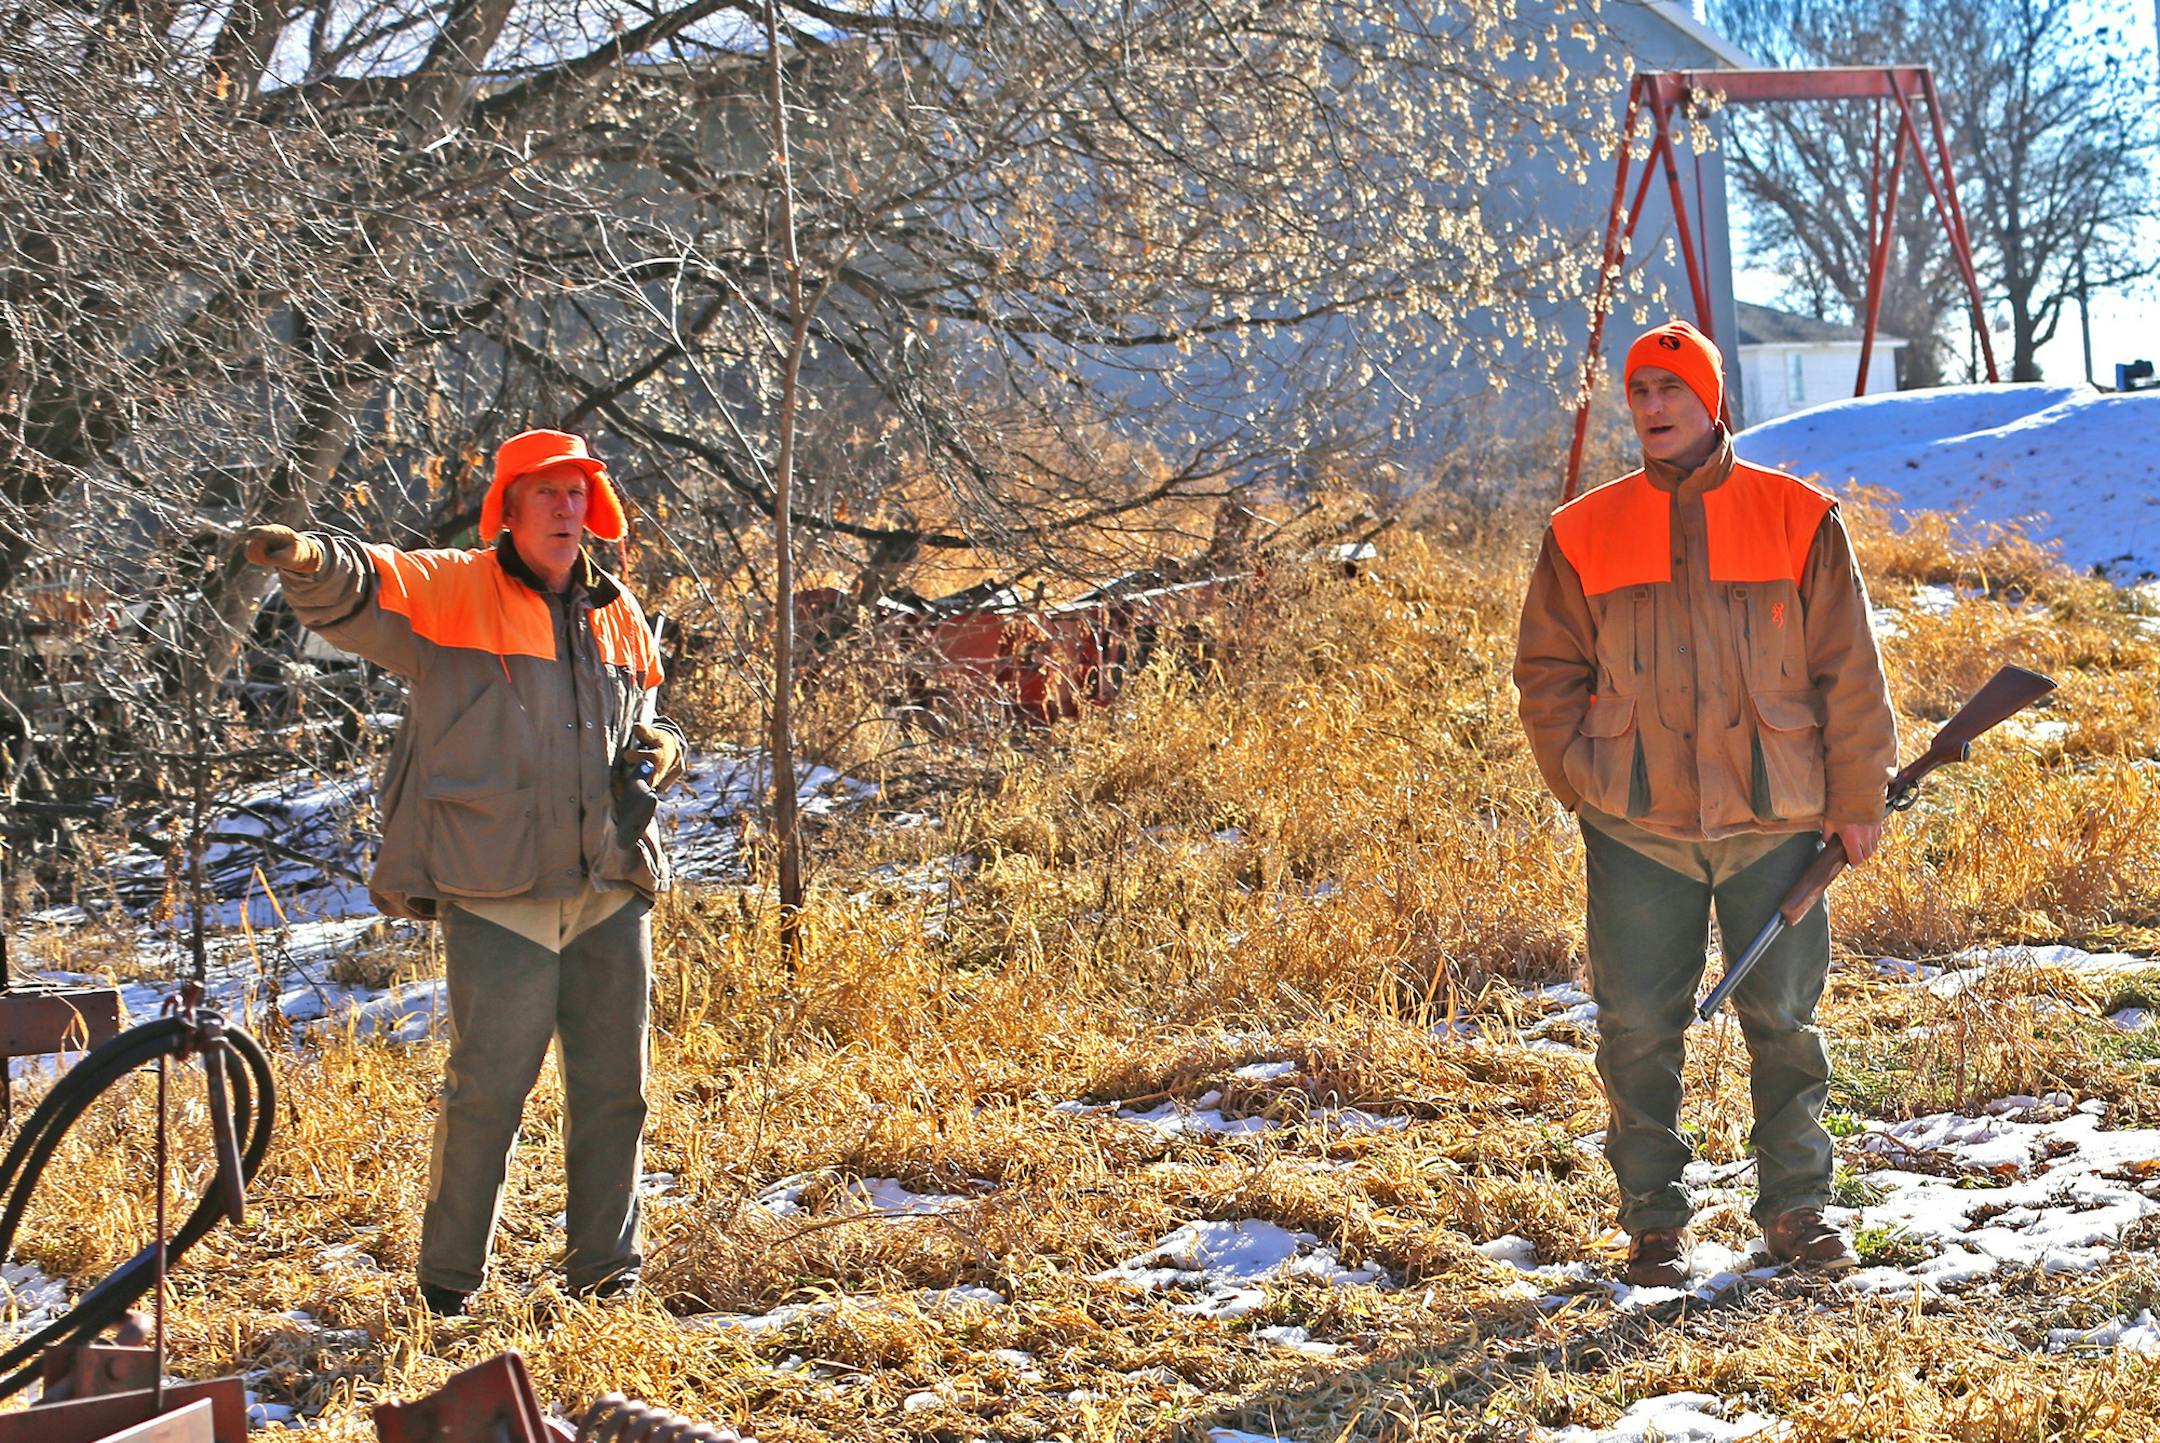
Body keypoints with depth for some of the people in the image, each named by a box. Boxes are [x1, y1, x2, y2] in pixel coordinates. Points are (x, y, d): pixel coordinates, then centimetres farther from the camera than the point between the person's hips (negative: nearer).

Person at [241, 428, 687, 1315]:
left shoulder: (613, 614, 14)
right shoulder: (453, 593, -3)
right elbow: (361, 595, -22)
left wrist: (656, 749, 6)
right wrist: (312, 562, -45)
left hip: (612, 886, 5)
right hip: (499, 892, -5)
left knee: (613, 1086, 9)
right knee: (490, 1084, -7)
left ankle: (604, 1269, 22)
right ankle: (447, 1281, 9)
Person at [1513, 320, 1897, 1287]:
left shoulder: (1798, 519, 3)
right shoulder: (1583, 535, 6)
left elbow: (1848, 670, 4)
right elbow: (1547, 672, 9)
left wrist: (1856, 797, 1)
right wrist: (1583, 782, -1)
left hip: (1776, 821, 0)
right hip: (1638, 830, 1)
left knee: (1784, 1018, 6)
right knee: (1638, 1026, 1)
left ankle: (1796, 1207, 19)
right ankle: (1654, 1220, 13)